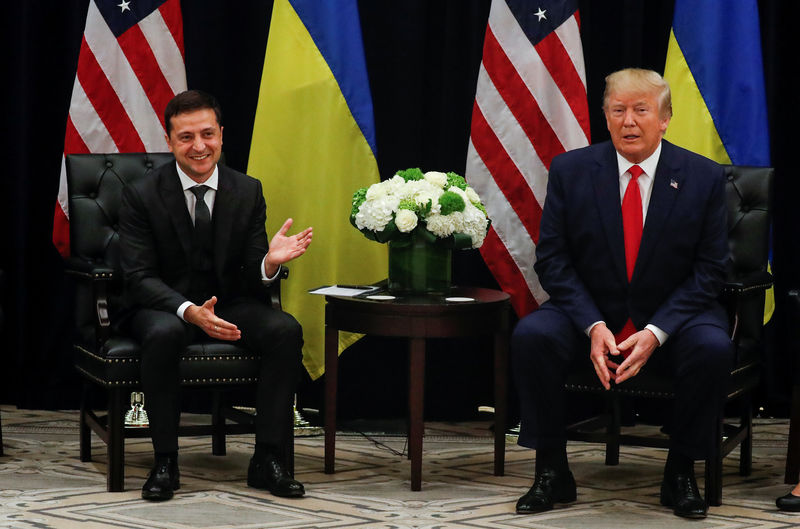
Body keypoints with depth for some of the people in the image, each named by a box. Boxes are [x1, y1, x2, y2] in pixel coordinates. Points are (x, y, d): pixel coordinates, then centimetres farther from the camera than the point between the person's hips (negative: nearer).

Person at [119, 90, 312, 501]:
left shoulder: (247, 191, 0)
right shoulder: (141, 195, -9)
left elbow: (252, 278, 0)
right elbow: (139, 278, -14)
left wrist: (270, 262, -27)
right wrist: (189, 311, -32)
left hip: (228, 303, 3)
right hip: (163, 305, -3)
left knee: (287, 330, -26)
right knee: (164, 335, -39)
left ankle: (267, 460, -19)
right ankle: (165, 462, -24)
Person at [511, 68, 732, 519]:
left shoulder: (704, 178, -4)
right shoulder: (570, 171, -2)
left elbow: (710, 269, -5)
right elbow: (552, 259, -3)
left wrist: (655, 332, -19)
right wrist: (593, 326, -19)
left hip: (671, 318, -1)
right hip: (591, 313, 1)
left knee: (713, 347, -32)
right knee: (531, 335, -28)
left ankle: (680, 473, -10)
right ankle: (552, 472, -13)